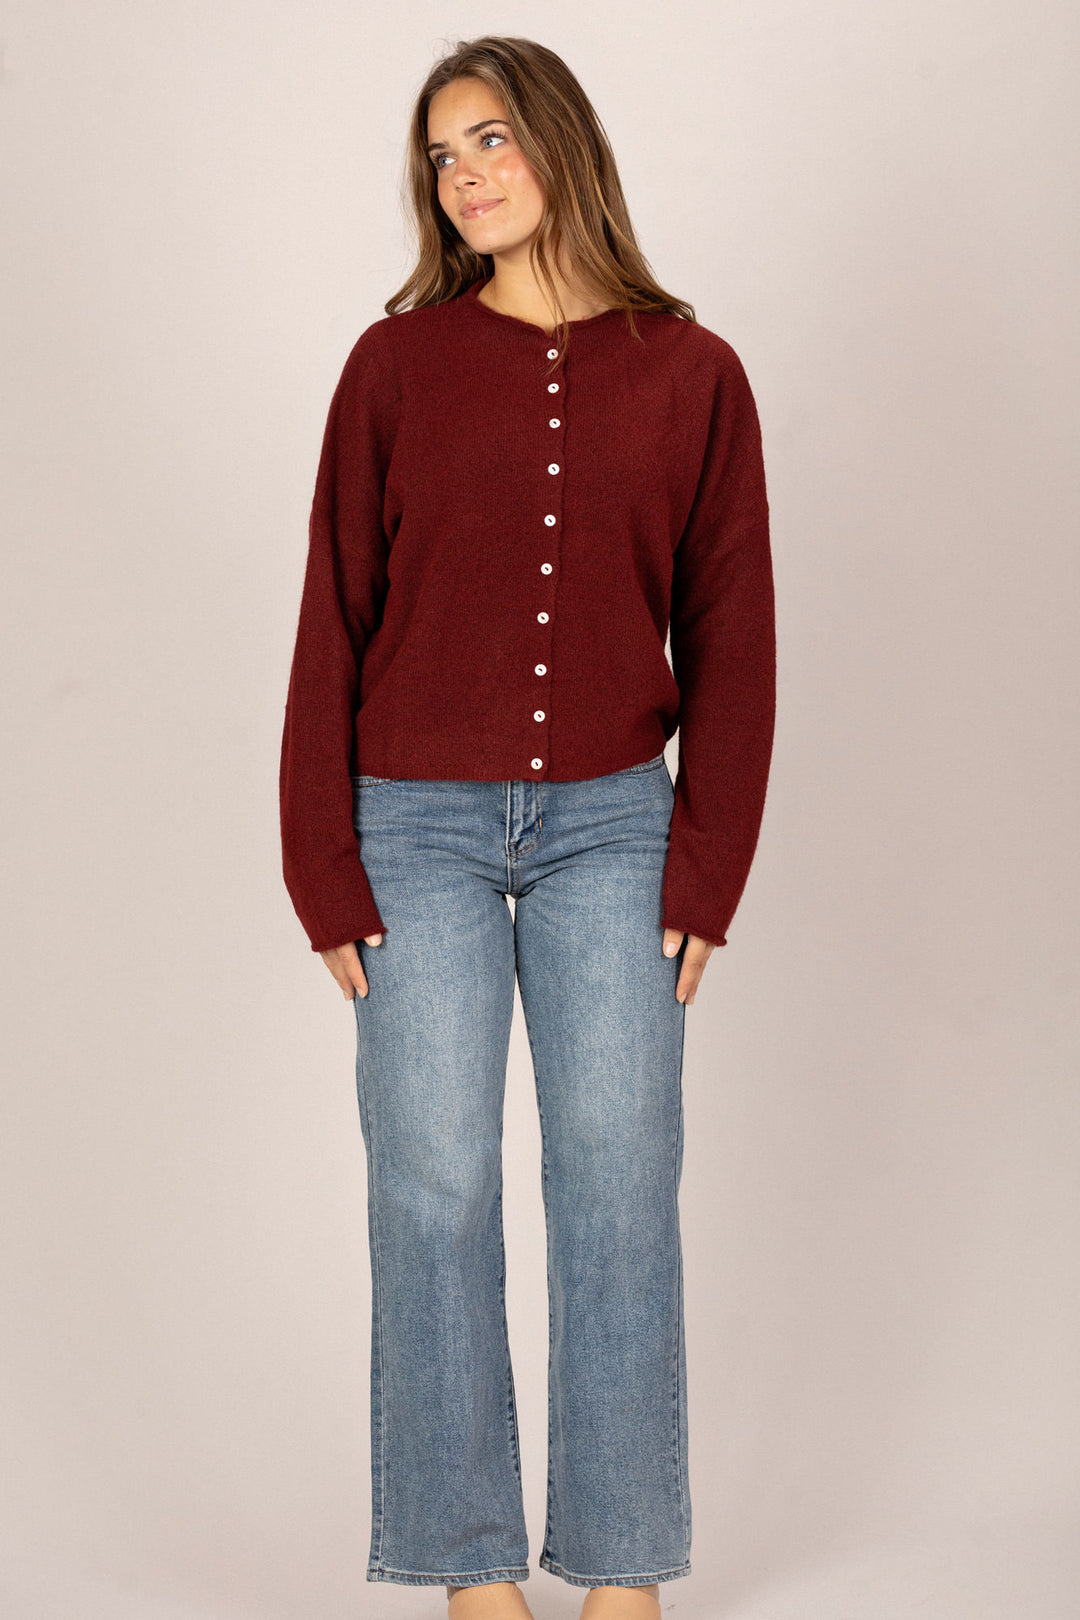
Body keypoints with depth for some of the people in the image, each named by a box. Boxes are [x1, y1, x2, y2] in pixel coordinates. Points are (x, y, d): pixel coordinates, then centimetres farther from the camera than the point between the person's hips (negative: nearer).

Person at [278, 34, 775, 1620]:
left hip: (609, 830, 1)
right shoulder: (399, 363, 1)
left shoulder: (691, 374, 3)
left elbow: (729, 636, 4)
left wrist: (705, 874, -1)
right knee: (435, 1185, 3)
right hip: (422, 828, 0)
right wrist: (327, 873, -3)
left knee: (620, 1183, 4)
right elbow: (333, 619, 1)